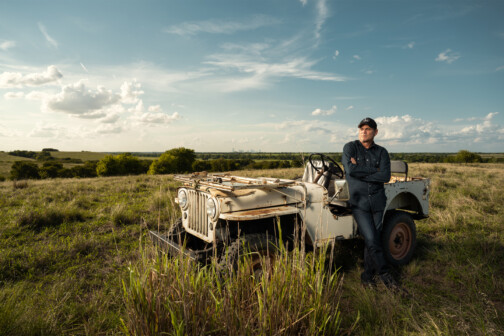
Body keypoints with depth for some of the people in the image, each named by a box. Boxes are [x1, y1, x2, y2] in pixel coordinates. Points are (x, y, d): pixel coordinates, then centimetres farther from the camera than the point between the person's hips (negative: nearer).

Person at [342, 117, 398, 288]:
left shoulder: (382, 152, 6)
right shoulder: (350, 147, -1)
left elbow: (385, 176, -9)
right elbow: (350, 169, -18)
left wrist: (359, 171, -14)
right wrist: (374, 170, -10)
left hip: (377, 200, 3)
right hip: (359, 200, -3)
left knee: (374, 239, 7)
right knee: (371, 239, -8)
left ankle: (367, 275, 21)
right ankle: (384, 273, 10)